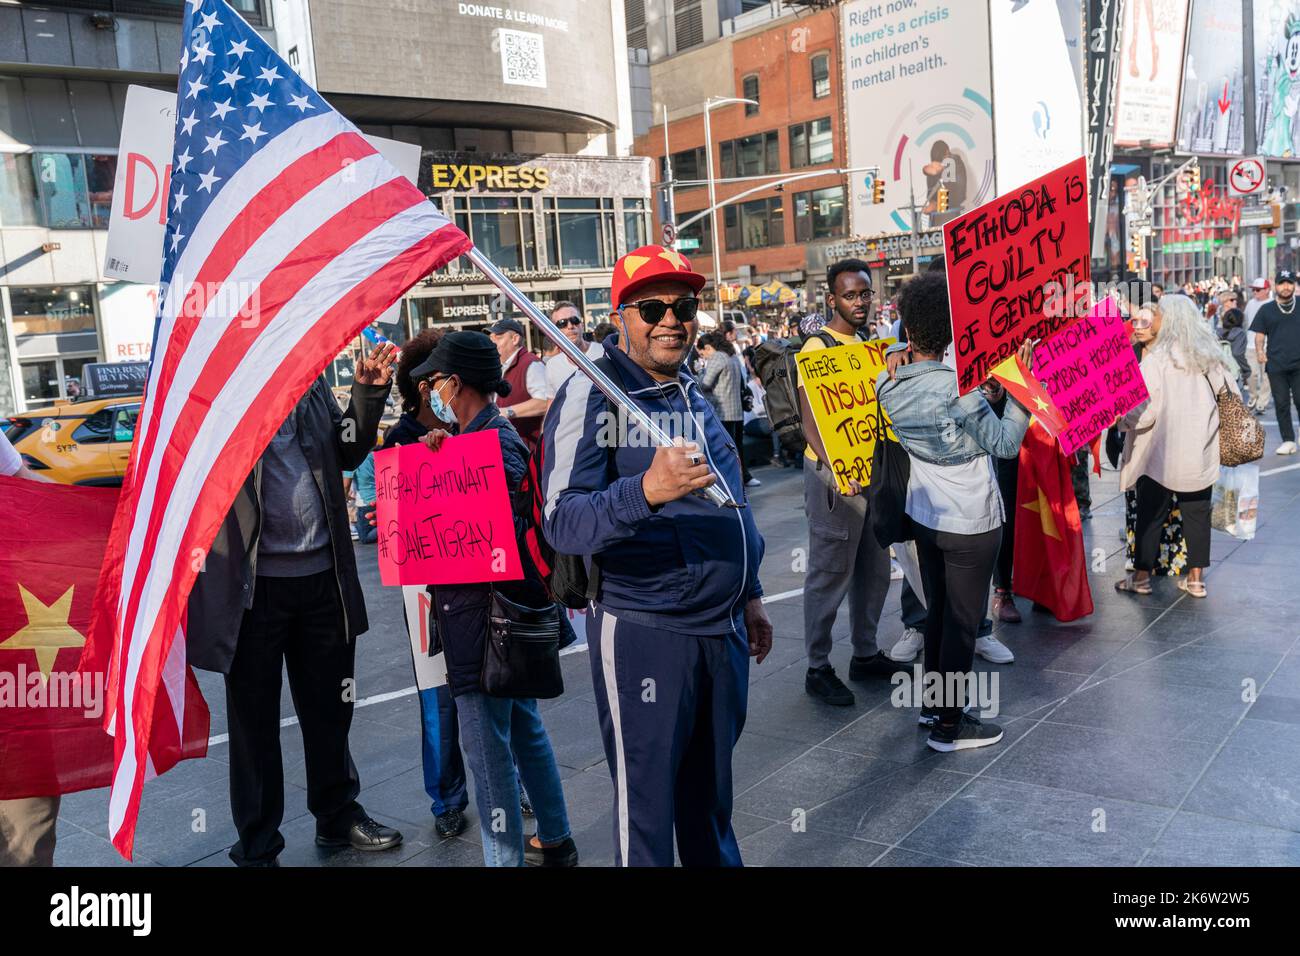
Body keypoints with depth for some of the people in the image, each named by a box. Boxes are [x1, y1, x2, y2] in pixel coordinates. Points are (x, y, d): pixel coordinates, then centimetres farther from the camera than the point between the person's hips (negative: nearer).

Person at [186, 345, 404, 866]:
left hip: (321, 575, 5)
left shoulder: (310, 379, 7)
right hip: (253, 583, -4)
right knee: (255, 720, 10)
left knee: (329, 707, 18)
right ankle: (257, 847, 28)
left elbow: (348, 452, 15)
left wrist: (368, 392, 1)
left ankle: (338, 816, 38)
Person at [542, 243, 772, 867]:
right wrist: (645, 490, -38)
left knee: (711, 793, 20)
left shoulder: (691, 392, 14)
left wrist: (749, 596, 23)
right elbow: (563, 524, -22)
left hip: (723, 628, 7)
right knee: (645, 807, 4)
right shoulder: (590, 395, -11)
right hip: (642, 633, -7)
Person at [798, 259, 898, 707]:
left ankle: (866, 654, 28)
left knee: (874, 569, 15)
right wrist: (835, 469, -31)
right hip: (835, 474, -8)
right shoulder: (818, 347, -12)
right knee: (830, 573, -2)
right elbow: (810, 421, -19)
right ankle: (818, 669, 9)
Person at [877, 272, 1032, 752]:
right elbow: (1005, 443, -16)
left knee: (938, 609, 20)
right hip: (971, 521, -6)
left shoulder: (891, 385, -5)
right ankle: (949, 725, 14)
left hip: (926, 514, 7)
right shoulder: (957, 387, -23)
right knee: (963, 620, 5)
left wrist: (898, 357, 1)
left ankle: (932, 702, 31)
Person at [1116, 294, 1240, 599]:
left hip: (1161, 452, -5)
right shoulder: (1208, 355, 3)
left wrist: (1119, 418, -7)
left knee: (1151, 515, 6)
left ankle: (1141, 577, 13)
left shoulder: (1155, 359, -15)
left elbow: (1144, 411, -19)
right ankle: (1196, 578, 16)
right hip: (1200, 453, 5)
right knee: (1197, 512, 11)